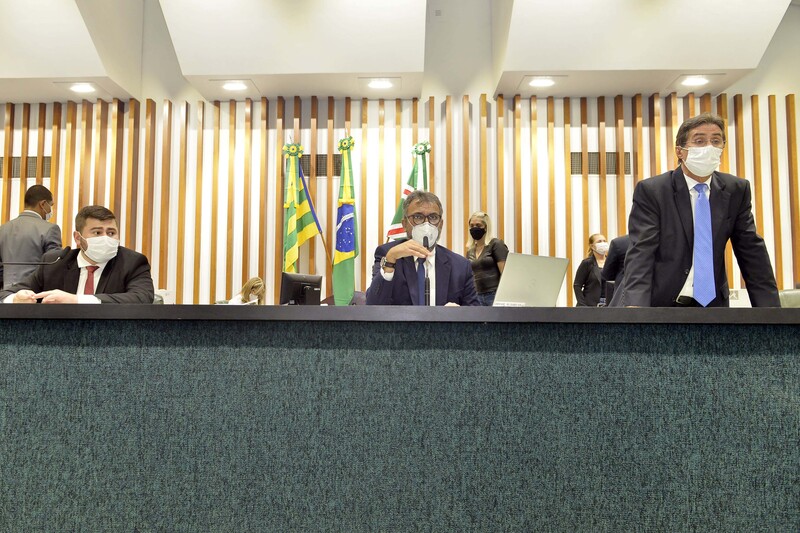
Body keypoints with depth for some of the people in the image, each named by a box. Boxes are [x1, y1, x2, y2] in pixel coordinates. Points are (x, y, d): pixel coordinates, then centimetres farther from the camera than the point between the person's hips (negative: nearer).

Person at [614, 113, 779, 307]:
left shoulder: (736, 190, 1)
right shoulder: (650, 190, -11)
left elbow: (752, 251, 2)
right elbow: (641, 252, -20)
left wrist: (769, 305, -8)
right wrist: (635, 304, -34)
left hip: (711, 302, 4)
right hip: (658, 301, -3)